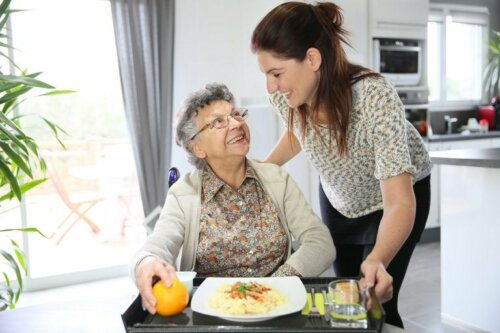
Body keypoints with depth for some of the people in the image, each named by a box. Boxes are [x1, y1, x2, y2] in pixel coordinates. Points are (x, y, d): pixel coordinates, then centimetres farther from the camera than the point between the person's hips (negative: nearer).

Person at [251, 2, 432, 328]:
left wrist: (377, 261, -58)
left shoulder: (375, 98, -38)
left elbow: (399, 204, -41)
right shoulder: (285, 95, -24)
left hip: (396, 196, -4)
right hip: (338, 197, 5)